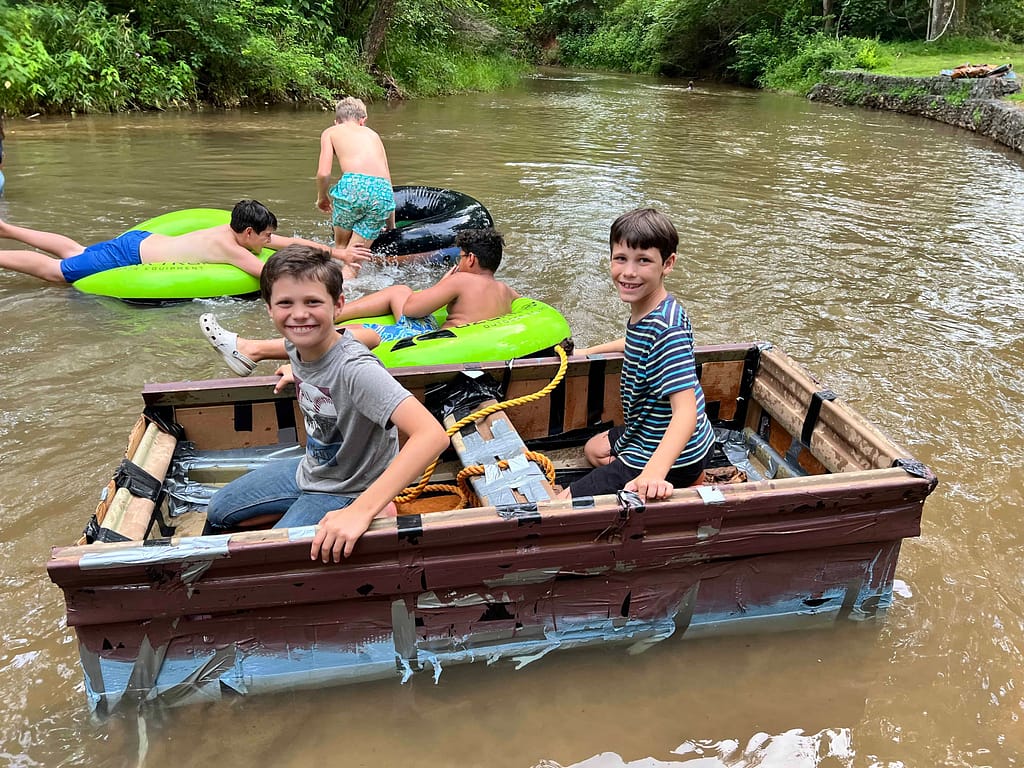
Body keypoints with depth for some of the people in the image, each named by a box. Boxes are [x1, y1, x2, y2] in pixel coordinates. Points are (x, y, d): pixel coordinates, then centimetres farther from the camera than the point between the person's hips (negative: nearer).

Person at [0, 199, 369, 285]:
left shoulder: (233, 230, -3)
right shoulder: (230, 248, -28)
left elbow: (291, 242, 2)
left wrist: (336, 252, -3)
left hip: (138, 239, 8)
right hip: (130, 256, -8)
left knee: (74, 253, 27)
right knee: (55, 271, 4)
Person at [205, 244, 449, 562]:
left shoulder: (354, 369, -37)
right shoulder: (296, 346, -13)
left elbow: (432, 435, -49)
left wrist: (361, 510, -51)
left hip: (346, 492, -8)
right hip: (309, 470, 8)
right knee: (217, 513, 19)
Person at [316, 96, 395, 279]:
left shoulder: (330, 132, 21)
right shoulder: (372, 134, 31)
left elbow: (323, 173, 5)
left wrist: (322, 197, 27)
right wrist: (391, 228, 34)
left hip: (353, 185, -3)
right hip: (382, 191, 3)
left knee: (341, 246, 23)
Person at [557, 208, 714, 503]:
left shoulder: (666, 328, -31)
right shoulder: (644, 311, -2)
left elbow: (686, 409, -39)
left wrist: (653, 473, -53)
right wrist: (586, 352, 29)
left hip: (672, 459, -10)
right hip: (648, 435, 10)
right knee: (594, 449, 37)